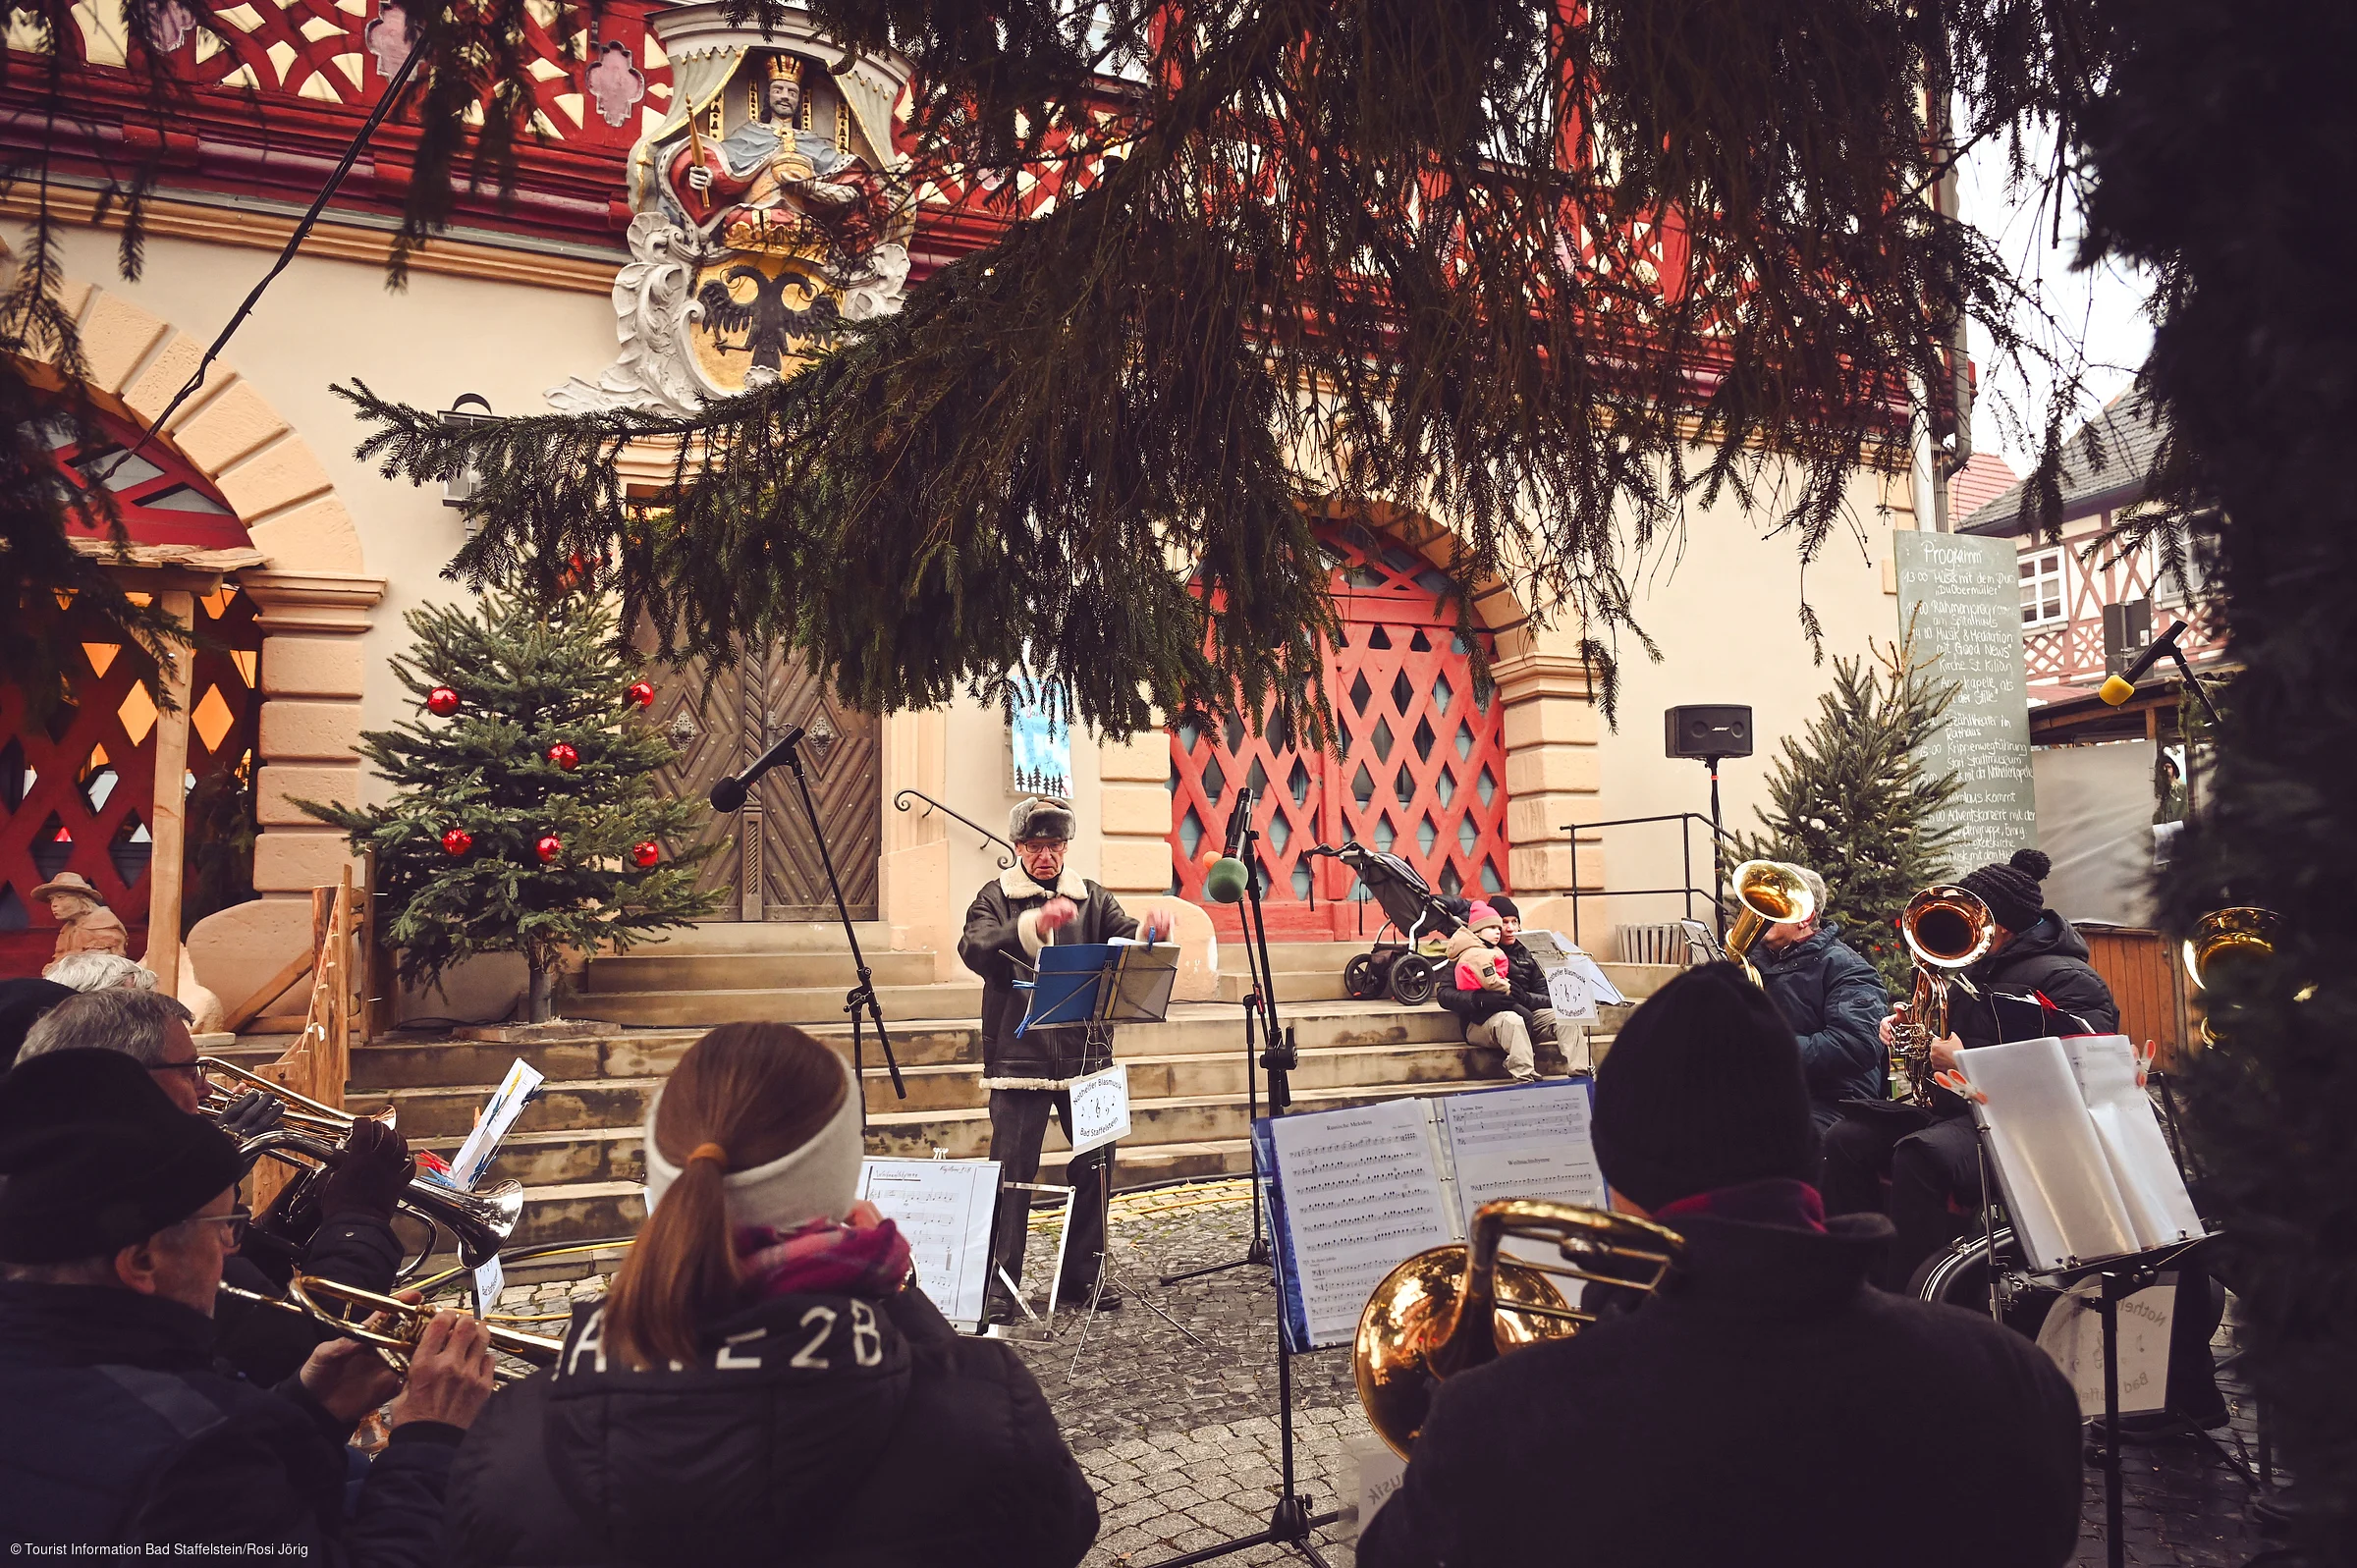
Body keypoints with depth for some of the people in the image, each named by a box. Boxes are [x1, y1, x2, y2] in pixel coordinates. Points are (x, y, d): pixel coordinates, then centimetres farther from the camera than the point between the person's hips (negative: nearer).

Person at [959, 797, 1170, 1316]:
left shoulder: (1091, 898, 13)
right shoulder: (996, 898, 3)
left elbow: (1122, 937, -1)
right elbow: (975, 951, -16)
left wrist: (1150, 934, -25)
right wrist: (1034, 926, -34)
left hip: (1086, 1054, 4)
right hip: (1019, 1054, -3)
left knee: (1097, 1164, 6)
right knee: (1011, 1170, -3)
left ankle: (1082, 1273, 21)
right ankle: (999, 1283, 6)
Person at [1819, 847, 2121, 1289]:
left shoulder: (2067, 980, -9)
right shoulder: (1975, 968, 17)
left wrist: (1964, 1064, -21)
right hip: (1953, 1110, 9)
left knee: (1918, 1155, -35)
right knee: (1847, 1139, -7)